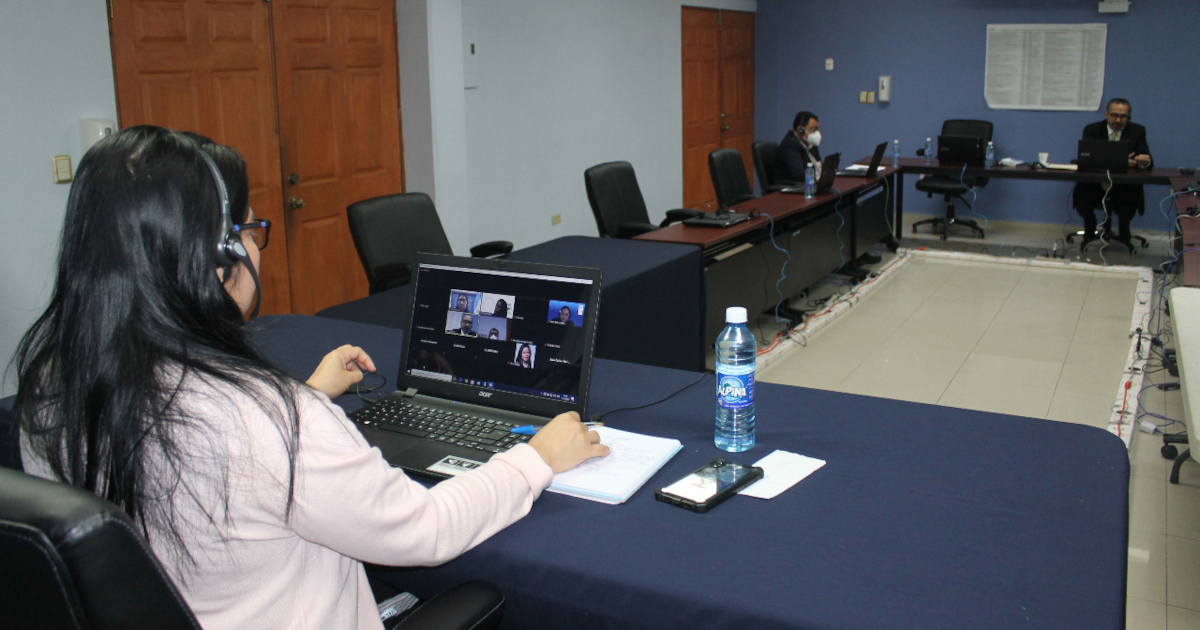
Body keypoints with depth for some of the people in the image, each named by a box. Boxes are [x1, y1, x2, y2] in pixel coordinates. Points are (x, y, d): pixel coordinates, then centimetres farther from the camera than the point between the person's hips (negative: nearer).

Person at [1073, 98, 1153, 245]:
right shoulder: (1092, 130, 2)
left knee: (1131, 197, -31)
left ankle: (1123, 232, 3)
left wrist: (1145, 162, -30)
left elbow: (1147, 161, -3)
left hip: (1124, 187, 0)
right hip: (1095, 185, 0)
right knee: (1081, 193, -30)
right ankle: (1090, 231, 2)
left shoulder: (1137, 131, 5)